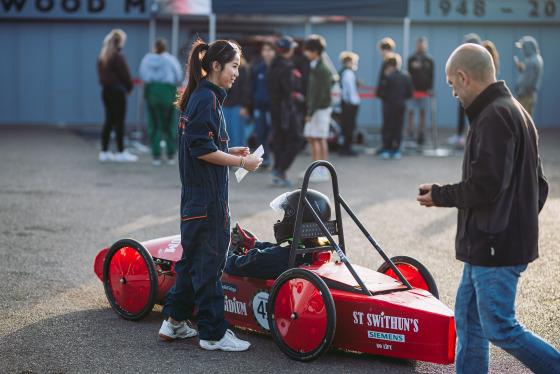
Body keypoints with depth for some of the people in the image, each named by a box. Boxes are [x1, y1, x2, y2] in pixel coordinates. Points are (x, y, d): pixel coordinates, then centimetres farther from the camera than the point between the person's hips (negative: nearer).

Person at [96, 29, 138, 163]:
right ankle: (121, 153, 5)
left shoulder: (101, 57, 10)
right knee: (119, 122, -1)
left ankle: (104, 152, 13)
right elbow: (125, 75, -12)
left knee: (109, 121, 12)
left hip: (106, 90, 8)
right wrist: (129, 88, 5)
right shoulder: (118, 57, -15)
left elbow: (100, 75, 12)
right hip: (117, 91, -8)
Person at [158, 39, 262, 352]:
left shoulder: (201, 96, 15)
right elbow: (201, 149, -21)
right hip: (208, 196, -10)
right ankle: (213, 333, 4)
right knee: (209, 260, -3)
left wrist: (230, 152, 13)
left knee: (194, 255, 17)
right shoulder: (207, 97, -16)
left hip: (197, 194, 10)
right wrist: (240, 161, -15)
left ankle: (174, 321, 24)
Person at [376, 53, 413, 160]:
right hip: (402, 105, 5)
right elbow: (409, 93, 8)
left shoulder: (387, 76, -13)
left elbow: (380, 92, -13)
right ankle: (396, 150, 10)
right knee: (398, 128, 9)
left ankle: (386, 150, 3)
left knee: (387, 127, 3)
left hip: (390, 104, -4)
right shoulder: (405, 76, 4)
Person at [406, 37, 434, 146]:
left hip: (424, 90, 1)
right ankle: (411, 133, 1)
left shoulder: (429, 60, 8)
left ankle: (421, 134, 5)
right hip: (412, 89, -1)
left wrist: (430, 88, -3)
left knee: (423, 112, 2)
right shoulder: (411, 59, 5)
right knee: (411, 112, -4)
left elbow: (431, 75, 5)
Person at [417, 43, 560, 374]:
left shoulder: (495, 116, -18)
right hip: (488, 245, 10)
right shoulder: (516, 111, 16)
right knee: (468, 318, 14)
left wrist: (440, 195, -10)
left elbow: (485, 185, -24)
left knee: (500, 328, -3)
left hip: (496, 247, -10)